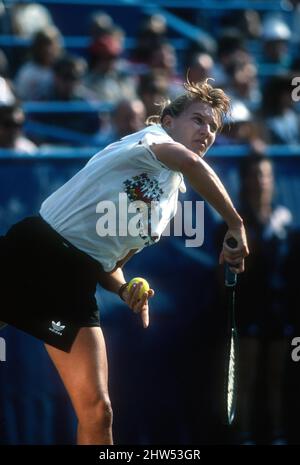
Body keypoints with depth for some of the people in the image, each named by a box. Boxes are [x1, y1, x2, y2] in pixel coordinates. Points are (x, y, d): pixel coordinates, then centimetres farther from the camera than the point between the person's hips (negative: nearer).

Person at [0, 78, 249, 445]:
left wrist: (127, 290, 0)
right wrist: (235, 225, -25)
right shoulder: (150, 136, -1)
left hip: (76, 280, 7)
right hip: (36, 249, -7)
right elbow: (191, 163, -26)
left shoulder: (171, 199, 20)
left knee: (97, 412, -2)